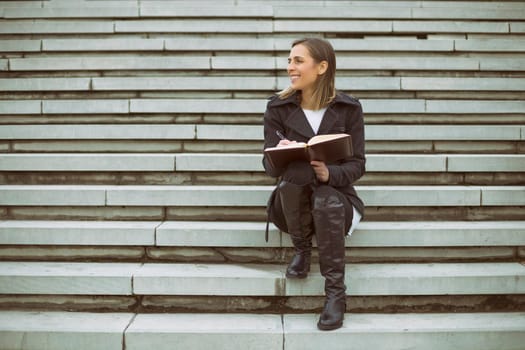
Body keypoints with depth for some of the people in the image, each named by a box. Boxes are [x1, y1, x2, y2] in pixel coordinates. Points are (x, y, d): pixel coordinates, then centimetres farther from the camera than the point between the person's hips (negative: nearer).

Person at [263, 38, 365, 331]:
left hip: (336, 198, -1)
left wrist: (329, 173, -29)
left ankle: (336, 293, -26)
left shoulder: (349, 108, -4)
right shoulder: (278, 107, -2)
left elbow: (357, 165, -7)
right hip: (291, 202, 1)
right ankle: (302, 249, -10)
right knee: (294, 173, -32)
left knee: (325, 198, -36)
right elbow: (270, 165, -5)